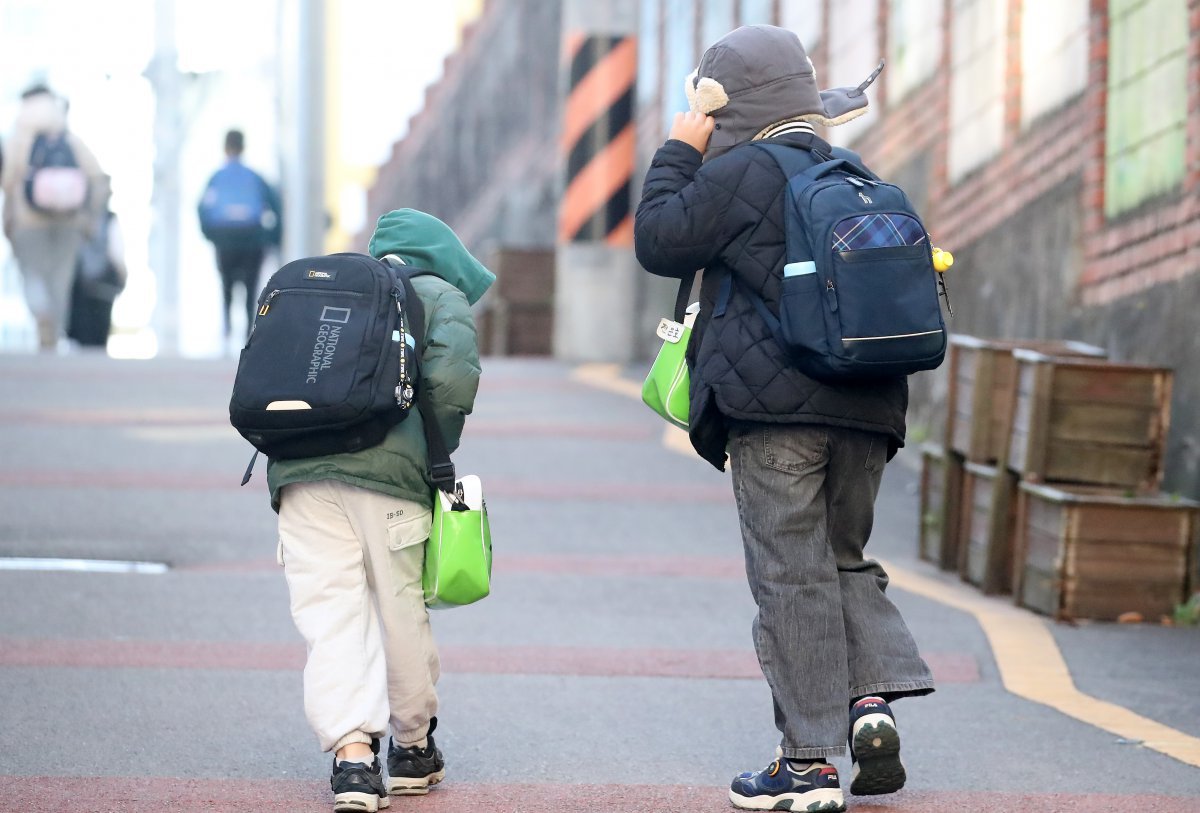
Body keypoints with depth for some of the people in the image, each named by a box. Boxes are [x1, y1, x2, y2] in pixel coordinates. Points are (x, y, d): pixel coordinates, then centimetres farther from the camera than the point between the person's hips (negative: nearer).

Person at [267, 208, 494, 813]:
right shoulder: (440, 296, 14)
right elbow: (453, 381, -5)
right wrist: (435, 457, 7)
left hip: (298, 472, 3)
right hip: (388, 469, -3)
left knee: (329, 616, 1)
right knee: (402, 612, 12)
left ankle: (351, 749, -14)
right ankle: (413, 749, 27)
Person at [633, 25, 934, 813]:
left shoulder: (740, 174, -5)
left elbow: (659, 241, 1)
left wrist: (677, 153, 10)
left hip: (774, 407, -6)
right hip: (867, 408, 6)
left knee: (793, 578, -3)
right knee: (845, 560, 19)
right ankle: (873, 695, -3)